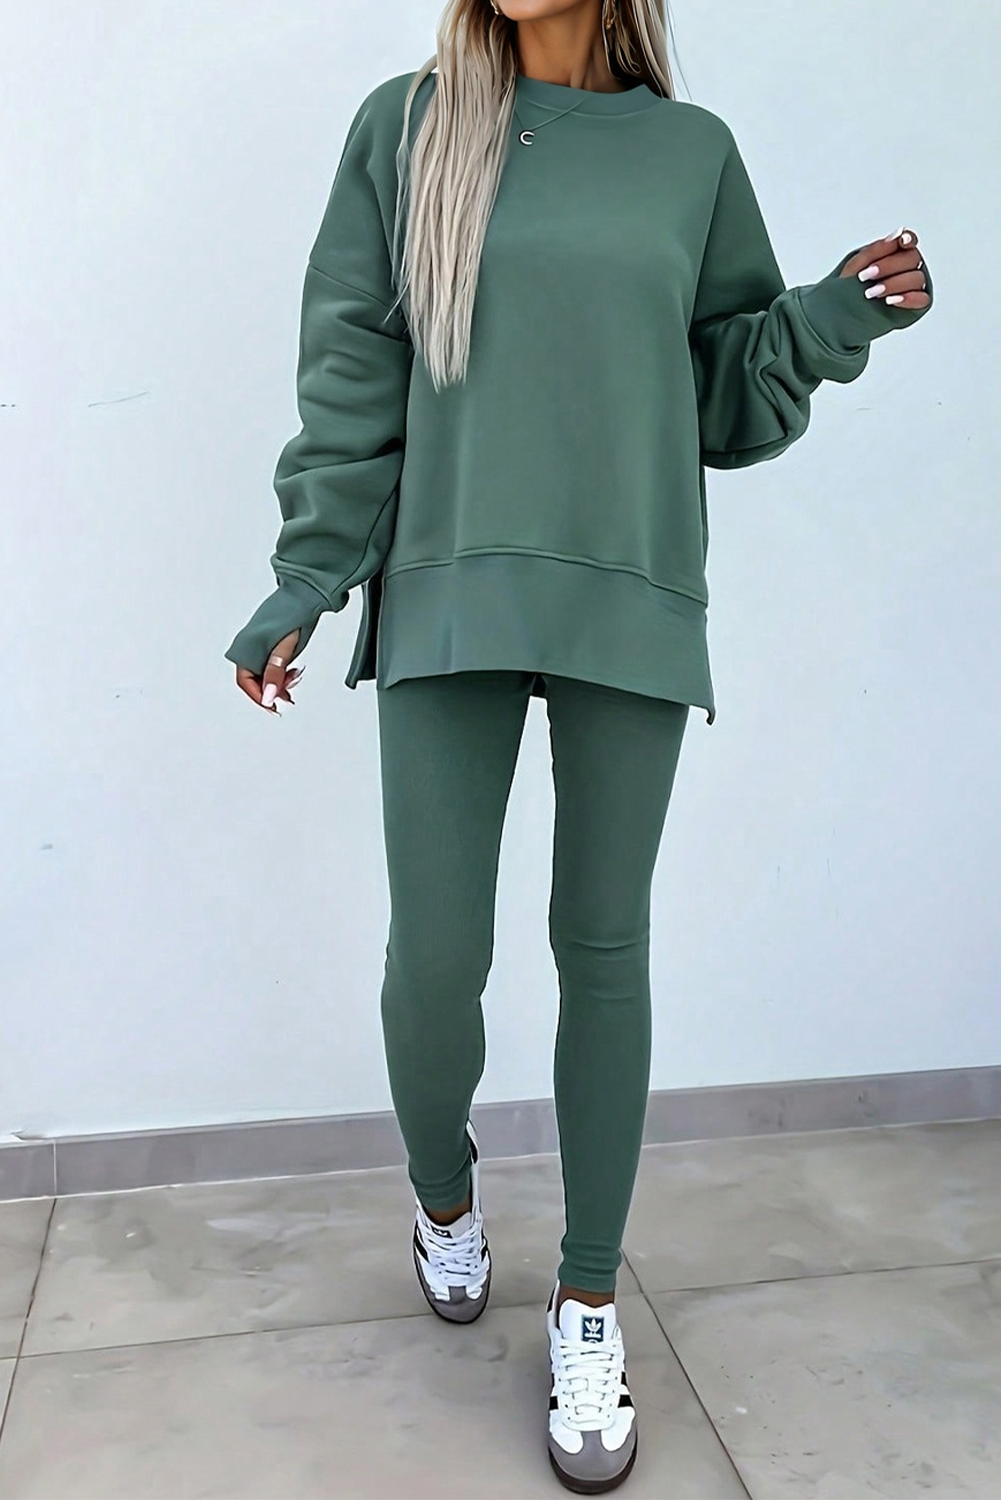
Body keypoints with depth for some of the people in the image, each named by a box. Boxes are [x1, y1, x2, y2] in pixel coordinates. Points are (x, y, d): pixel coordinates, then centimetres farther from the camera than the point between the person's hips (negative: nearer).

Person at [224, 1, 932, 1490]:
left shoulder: (693, 151, 12)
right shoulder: (406, 126, 9)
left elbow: (725, 392, 15)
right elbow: (351, 375, 6)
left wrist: (838, 318, -2)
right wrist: (306, 582, 0)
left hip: (631, 603, 1)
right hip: (450, 597, 0)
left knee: (604, 946, 5)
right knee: (438, 951, -1)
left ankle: (589, 1300, 21)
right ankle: (443, 1187, 31)